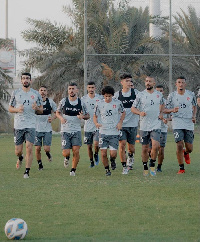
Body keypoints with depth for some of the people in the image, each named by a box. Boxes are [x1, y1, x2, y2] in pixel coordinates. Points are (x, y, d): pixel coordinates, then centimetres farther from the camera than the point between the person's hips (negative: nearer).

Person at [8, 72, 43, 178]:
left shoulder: (36, 94, 6)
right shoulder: (15, 93, 6)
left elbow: (41, 111, 12)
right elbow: (10, 108, 11)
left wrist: (36, 108, -11)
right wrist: (17, 109, -10)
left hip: (31, 126, -1)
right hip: (18, 125, 1)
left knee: (29, 148, -13)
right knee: (18, 151, 3)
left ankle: (27, 172, -5)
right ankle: (20, 158, 39)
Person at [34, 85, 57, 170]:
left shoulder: (50, 102, 2)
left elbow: (56, 112, 12)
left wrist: (53, 118, -7)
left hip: (47, 129, 0)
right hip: (37, 129, 0)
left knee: (46, 148, -9)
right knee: (37, 148, -3)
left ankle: (48, 154, 27)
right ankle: (40, 164, 18)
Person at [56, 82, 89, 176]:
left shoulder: (81, 103, 1)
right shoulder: (63, 101, 0)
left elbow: (87, 115, 11)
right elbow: (58, 112, 13)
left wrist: (83, 116, -12)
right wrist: (61, 118, -8)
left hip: (76, 130, 0)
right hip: (65, 130, 0)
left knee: (76, 151, -13)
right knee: (66, 153, -9)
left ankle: (73, 170, 6)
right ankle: (67, 158, 29)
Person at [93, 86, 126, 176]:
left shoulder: (117, 103, -2)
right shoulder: (99, 104, -2)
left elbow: (123, 113, 15)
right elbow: (95, 116, 8)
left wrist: (120, 123, 0)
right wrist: (96, 123, -13)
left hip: (114, 132, -1)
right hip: (103, 132, 1)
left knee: (113, 153, -8)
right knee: (103, 153, -5)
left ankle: (112, 160, 28)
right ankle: (107, 169, 17)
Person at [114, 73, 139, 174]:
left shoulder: (135, 92, 2)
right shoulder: (117, 95, 1)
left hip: (133, 124, 1)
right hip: (121, 124, -1)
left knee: (131, 147, 6)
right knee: (122, 144, -15)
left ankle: (131, 158, 41)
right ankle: (124, 167, -5)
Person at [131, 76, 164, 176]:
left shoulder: (159, 95, 5)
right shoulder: (140, 95, -1)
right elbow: (133, 108, 2)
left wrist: (161, 113, 8)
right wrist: (140, 113, -16)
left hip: (156, 125, 0)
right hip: (144, 126, 0)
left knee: (155, 146, -16)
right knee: (145, 148, 4)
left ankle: (152, 165, 5)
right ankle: (145, 167, 21)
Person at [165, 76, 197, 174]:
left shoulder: (191, 94, 4)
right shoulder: (172, 95, 0)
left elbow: (194, 106, 20)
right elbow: (165, 110, 3)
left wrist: (194, 116, 2)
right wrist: (172, 110, -18)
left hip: (189, 123, 2)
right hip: (177, 124, -2)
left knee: (189, 148, 2)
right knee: (179, 145, -13)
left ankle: (186, 153, 41)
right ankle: (181, 168, -1)